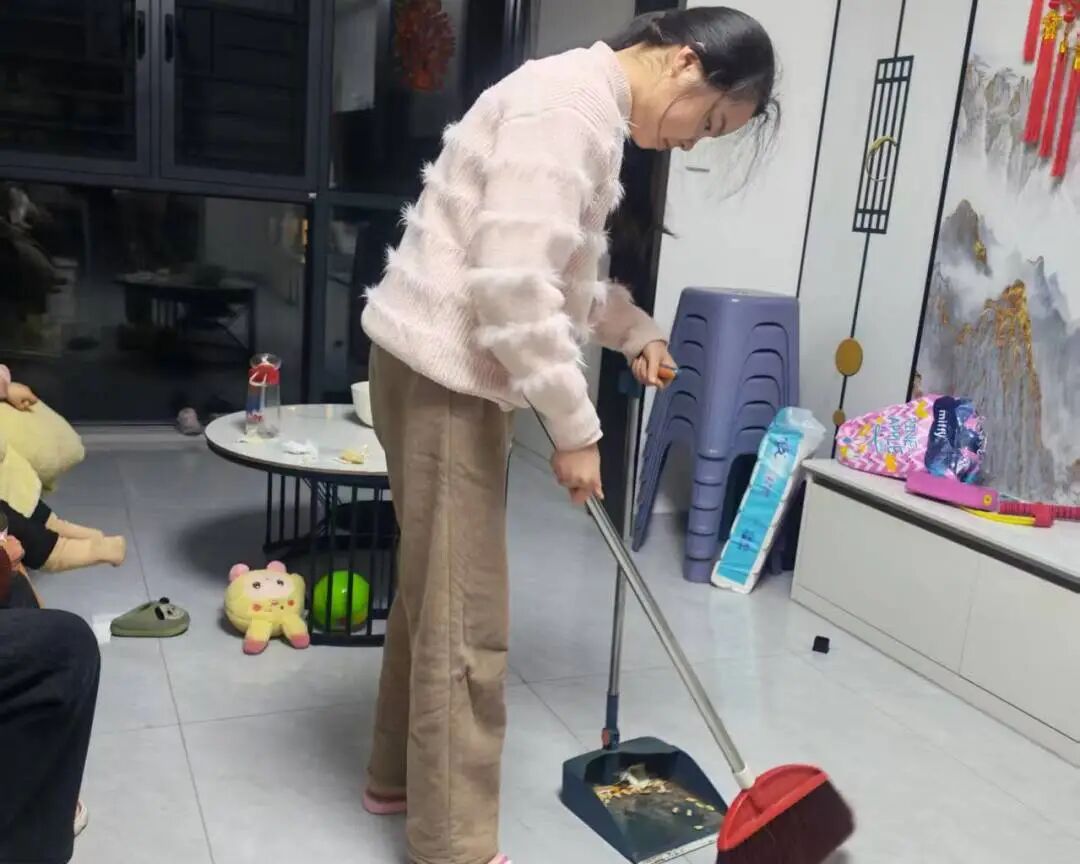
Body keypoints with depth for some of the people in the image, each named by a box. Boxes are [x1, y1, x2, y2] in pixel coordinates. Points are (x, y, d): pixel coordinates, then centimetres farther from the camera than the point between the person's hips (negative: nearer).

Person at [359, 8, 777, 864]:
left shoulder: (589, 107, 16)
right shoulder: (571, 103, -17)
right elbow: (514, 286, -26)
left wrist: (635, 330, 15)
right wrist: (575, 428, -19)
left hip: (453, 371, 11)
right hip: (441, 371, -10)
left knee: (435, 593, 19)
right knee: (465, 623, -3)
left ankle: (398, 774, 36)